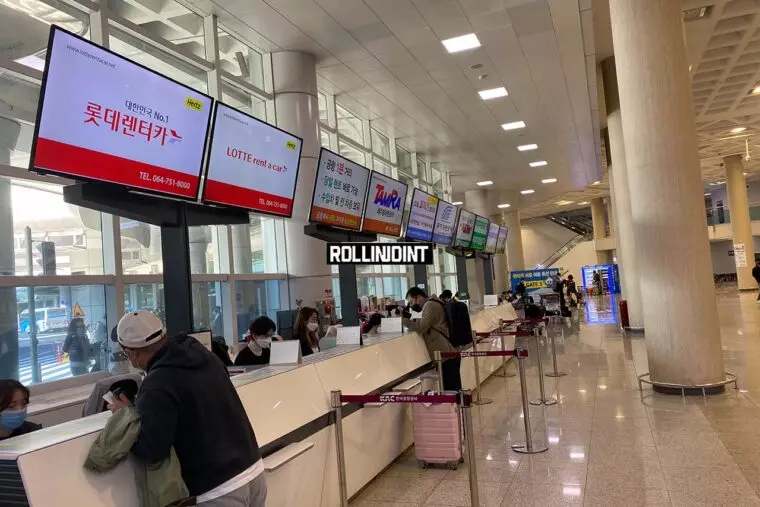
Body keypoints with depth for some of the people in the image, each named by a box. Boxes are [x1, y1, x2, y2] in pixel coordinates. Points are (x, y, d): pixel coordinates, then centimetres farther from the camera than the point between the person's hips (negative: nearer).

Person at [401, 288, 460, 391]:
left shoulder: (429, 305, -11)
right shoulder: (432, 304, 22)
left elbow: (421, 327, -19)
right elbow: (425, 326, 18)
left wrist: (404, 319, -9)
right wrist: (412, 322, 2)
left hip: (446, 355, -10)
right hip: (449, 354, 10)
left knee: (450, 390, -8)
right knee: (454, 389, 13)